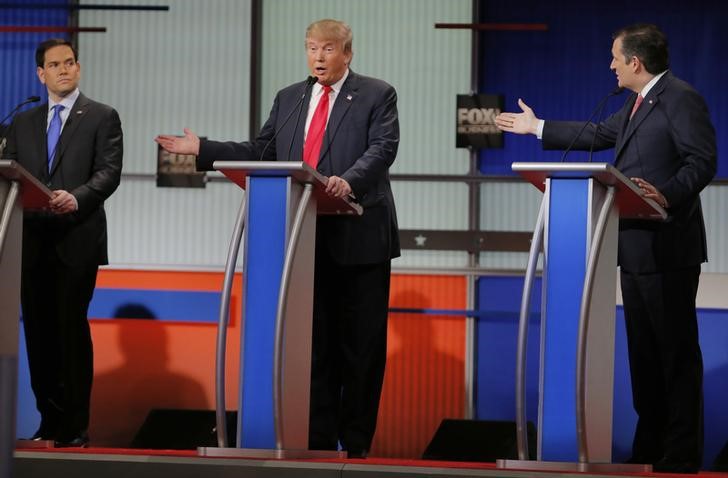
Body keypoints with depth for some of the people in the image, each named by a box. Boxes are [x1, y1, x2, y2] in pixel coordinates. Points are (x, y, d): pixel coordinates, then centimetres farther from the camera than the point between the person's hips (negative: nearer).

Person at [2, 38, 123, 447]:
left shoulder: (102, 118, 5)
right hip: (33, 240, 4)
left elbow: (109, 172, -6)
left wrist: (76, 198, -23)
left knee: (72, 329, -7)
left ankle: (76, 427, -1)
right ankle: (50, 421, 12)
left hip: (77, 239, -4)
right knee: (38, 331, 4)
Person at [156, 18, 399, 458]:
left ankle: (357, 441, 10)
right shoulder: (289, 99, 15)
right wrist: (201, 150, 8)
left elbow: (382, 149, -14)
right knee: (314, 342, 7)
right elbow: (260, 153, 15)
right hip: (307, 239, 4)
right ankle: (318, 438, 12)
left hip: (359, 236, -4)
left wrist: (349, 180, -32)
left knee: (360, 343, 2)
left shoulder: (377, 96, 0)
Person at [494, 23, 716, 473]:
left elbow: (703, 161, -19)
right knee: (644, 350, 13)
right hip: (636, 248, 10)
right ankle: (650, 447, 20)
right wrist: (537, 127, 33)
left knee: (676, 351, -6)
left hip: (667, 248, -10)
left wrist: (668, 195, -33)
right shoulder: (638, 103, 18)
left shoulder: (681, 98, -13)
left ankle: (682, 454, -2)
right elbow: (599, 134, 28)